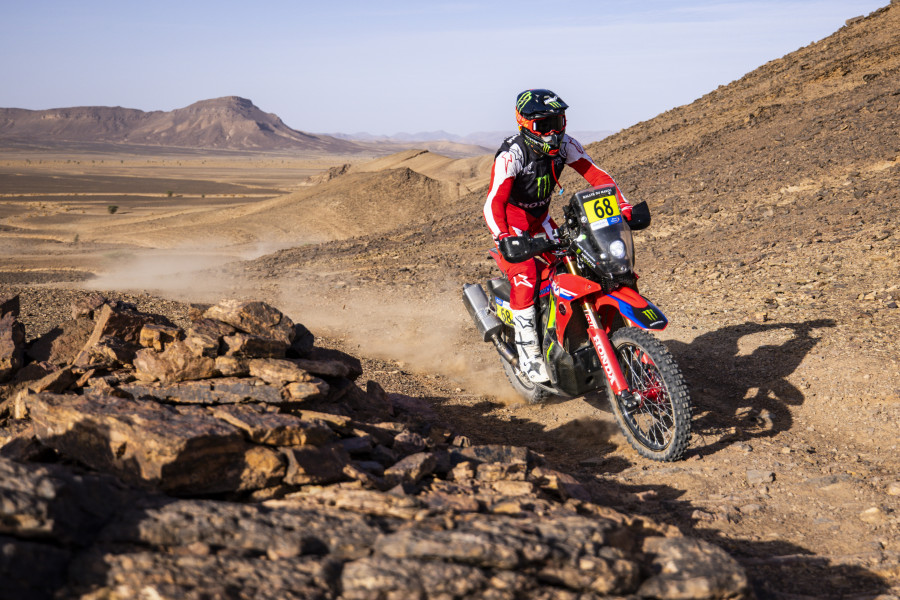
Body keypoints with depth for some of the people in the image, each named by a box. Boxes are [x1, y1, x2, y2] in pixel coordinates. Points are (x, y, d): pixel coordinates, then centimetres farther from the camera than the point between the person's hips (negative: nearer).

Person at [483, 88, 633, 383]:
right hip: (511, 224, -6)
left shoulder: (564, 144, -9)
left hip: (541, 219, 6)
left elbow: (597, 175, -7)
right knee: (525, 280, -23)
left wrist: (623, 205, -22)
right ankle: (528, 354, -15)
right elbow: (493, 202, -35)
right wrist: (504, 237, -52)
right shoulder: (511, 155, -27)